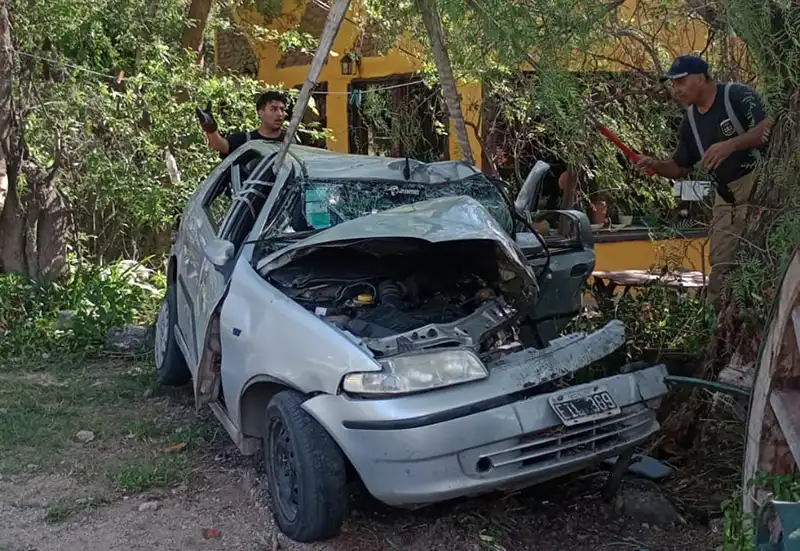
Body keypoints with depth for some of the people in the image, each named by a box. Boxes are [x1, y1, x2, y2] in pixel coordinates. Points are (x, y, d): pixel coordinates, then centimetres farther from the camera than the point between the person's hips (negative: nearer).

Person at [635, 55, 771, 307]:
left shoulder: (738, 95, -9)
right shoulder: (691, 119, 11)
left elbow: (769, 129, -21)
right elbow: (680, 169, 16)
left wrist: (731, 145, -34)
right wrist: (655, 165, -4)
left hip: (759, 188, -6)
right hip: (726, 198, 7)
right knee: (720, 265, 5)